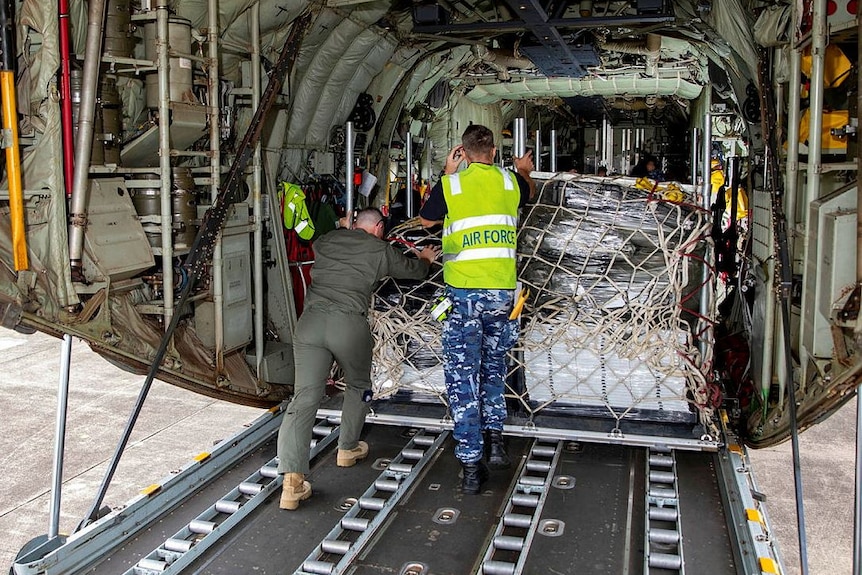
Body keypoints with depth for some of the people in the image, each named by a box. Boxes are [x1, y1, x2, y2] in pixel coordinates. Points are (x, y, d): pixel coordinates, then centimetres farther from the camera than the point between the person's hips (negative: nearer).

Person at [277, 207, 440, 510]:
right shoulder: (380, 250, 15)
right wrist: (425, 259, 54)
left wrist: (343, 228, 67)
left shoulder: (326, 241, 22)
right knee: (358, 387, 25)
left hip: (309, 322, 3)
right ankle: (348, 449, 36)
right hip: (349, 324, -2)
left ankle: (292, 480, -15)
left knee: (304, 397, -4)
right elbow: (414, 270, 30)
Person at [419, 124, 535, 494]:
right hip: (502, 290, 3)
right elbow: (529, 192, 31)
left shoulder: (449, 185, -2)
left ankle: (471, 466, 5)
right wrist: (524, 171, 54)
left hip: (463, 292, -3)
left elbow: (426, 220, 17)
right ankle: (495, 439, 14)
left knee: (463, 377, 4)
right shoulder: (509, 181, 6)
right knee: (493, 366, 23)